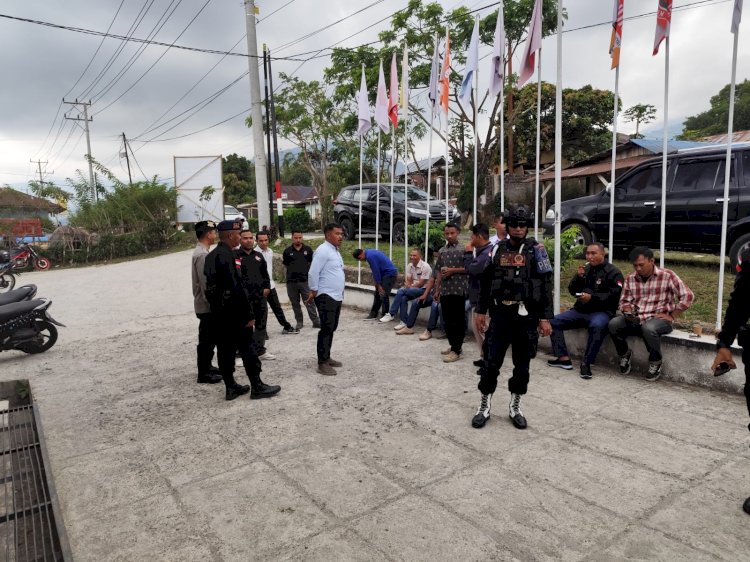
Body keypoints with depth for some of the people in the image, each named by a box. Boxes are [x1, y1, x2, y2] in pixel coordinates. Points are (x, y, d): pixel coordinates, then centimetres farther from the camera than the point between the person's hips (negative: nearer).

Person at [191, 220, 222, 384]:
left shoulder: (201, 252, 12)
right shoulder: (202, 254, -20)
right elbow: (205, 283, -23)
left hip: (206, 304, 10)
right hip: (207, 305, -10)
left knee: (209, 338, 19)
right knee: (206, 340, -1)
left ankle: (206, 367, 32)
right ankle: (204, 374, 8)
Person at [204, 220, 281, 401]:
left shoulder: (211, 256, 12)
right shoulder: (228, 256, -18)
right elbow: (237, 287, -23)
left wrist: (216, 308, 21)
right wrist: (249, 314, -19)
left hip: (219, 313, 9)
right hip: (234, 313, -9)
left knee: (225, 350, 10)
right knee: (247, 348, 0)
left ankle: (231, 387, 17)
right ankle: (257, 386, 7)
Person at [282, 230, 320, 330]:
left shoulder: (308, 249, 2)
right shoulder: (287, 251, 4)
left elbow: (312, 263, 8)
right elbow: (285, 264, 16)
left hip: (305, 280, -2)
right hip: (291, 282, 2)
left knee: (309, 302, -2)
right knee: (295, 304, 10)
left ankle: (315, 321, 4)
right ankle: (299, 322, 21)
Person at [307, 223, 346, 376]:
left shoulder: (335, 251, 16)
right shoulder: (323, 251, -15)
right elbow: (313, 273, -20)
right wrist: (314, 292, -16)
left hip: (337, 296, 10)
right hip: (326, 297, -10)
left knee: (332, 329, 15)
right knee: (326, 329, -8)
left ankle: (326, 358, 25)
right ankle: (322, 363, -3)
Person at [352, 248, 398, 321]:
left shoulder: (370, 256, -20)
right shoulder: (370, 252, 11)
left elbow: (376, 271, -17)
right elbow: (375, 270, 15)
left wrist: (378, 285, -10)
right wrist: (375, 281, 9)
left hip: (390, 273, -10)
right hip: (385, 273, 10)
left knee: (383, 294, -9)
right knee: (377, 294, 10)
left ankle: (387, 315, 0)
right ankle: (373, 314, 14)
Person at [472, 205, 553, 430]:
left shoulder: (536, 250, -1)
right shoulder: (497, 249, 7)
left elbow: (546, 285, -4)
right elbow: (485, 282, 12)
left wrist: (545, 318, -9)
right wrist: (480, 311, 10)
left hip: (526, 316, -1)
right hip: (499, 314, 2)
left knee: (522, 364, 9)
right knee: (491, 361, 2)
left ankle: (515, 407, 25)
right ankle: (485, 406, 16)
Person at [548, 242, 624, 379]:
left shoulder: (613, 272, -1)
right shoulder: (585, 269, 17)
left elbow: (613, 296, -14)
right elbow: (572, 291, 15)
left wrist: (592, 297, -24)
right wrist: (578, 277, -3)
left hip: (601, 311, -6)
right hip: (580, 310, 6)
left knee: (597, 326, -40)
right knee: (554, 321, -11)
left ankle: (586, 363, -28)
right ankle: (564, 358, -12)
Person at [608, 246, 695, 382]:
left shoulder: (667, 275, -7)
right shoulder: (630, 279, 6)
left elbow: (687, 296, -8)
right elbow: (624, 301, 13)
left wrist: (671, 316, -10)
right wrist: (628, 311, -10)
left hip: (659, 319, -4)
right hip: (636, 319, 4)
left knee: (648, 328, -38)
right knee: (613, 324, -23)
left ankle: (655, 362, -9)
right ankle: (625, 354, 5)